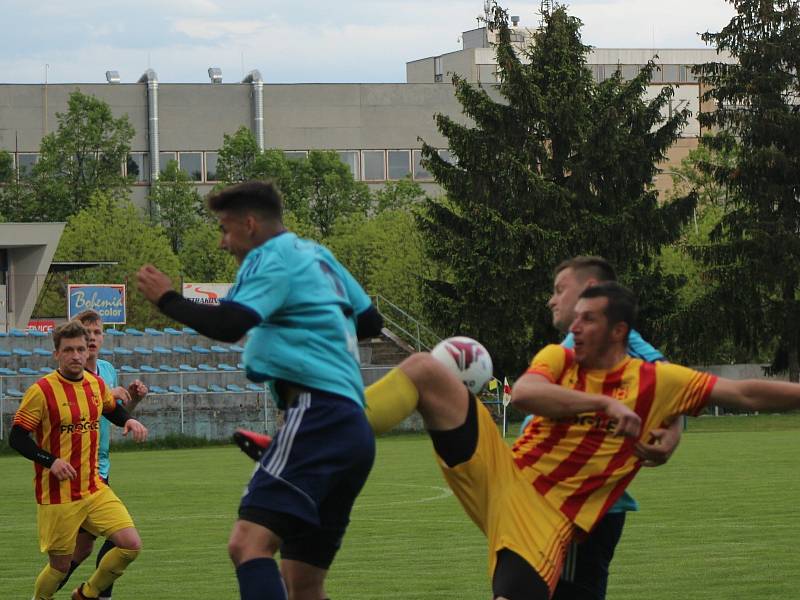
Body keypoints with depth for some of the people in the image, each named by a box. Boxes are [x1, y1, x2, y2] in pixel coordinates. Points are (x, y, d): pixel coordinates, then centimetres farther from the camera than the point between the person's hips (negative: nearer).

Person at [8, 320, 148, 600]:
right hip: (57, 495, -5)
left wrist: (129, 421, 4)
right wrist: (51, 461, -22)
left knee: (131, 545, -7)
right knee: (61, 564, 1)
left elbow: (113, 409, 26)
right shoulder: (41, 391, -12)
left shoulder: (96, 384, 5)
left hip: (94, 489, 5)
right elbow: (17, 438, -10)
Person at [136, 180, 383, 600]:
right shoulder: (318, 257, 24)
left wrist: (166, 299, -2)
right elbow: (370, 321, 32)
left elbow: (227, 325, -16)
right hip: (352, 425, 10)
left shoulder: (274, 258, -2)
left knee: (249, 543, -24)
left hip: (317, 417, -10)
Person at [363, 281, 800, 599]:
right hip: (498, 473, 2)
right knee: (423, 369, -15)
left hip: (546, 518, -2)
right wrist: (605, 403, -23)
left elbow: (745, 395, 5)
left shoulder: (656, 382, 4)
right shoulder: (559, 359, 7)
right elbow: (523, 394, -16)